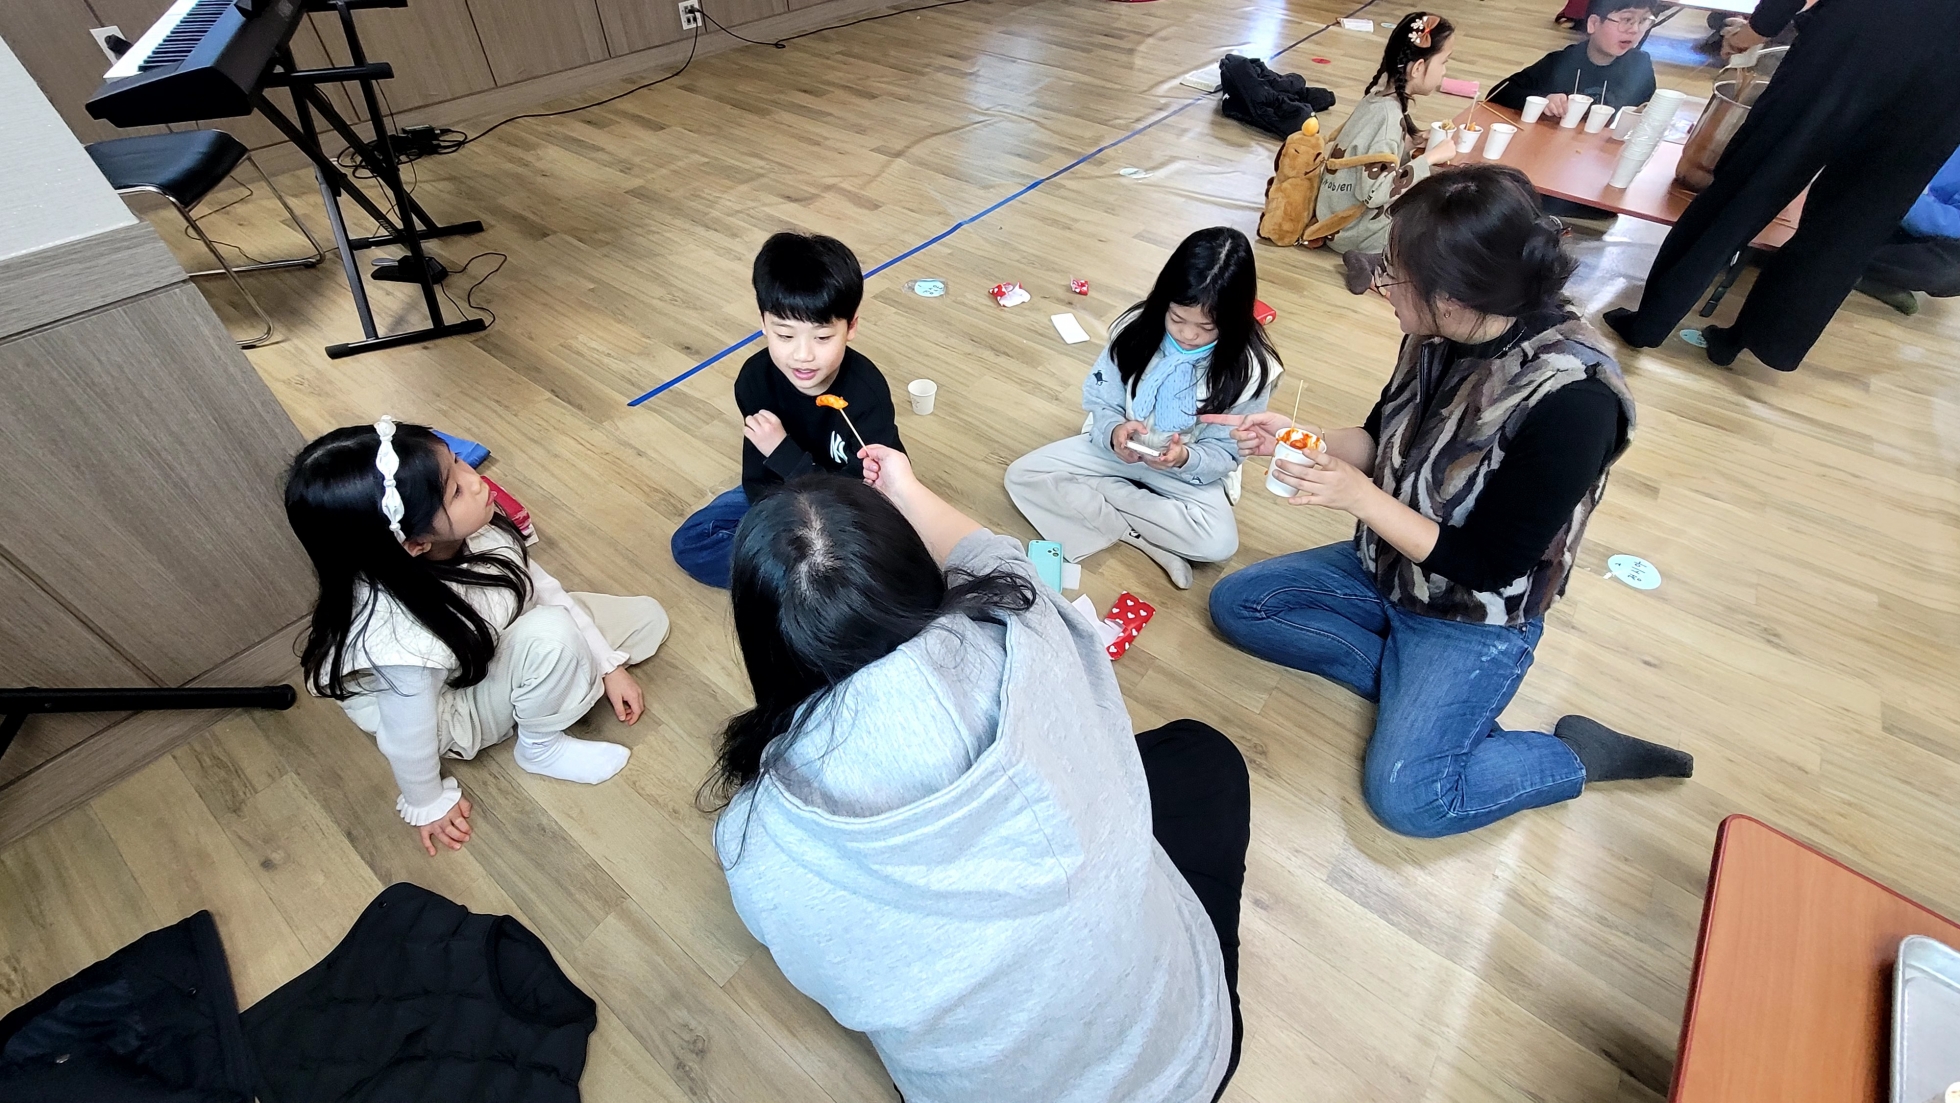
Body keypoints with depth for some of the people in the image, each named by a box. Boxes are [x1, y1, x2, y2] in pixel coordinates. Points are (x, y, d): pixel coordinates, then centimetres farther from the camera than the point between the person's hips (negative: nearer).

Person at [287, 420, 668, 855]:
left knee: (647, 618, 0)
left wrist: (609, 665, -7)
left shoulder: (475, 532, -26)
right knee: (553, 636, -35)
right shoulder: (407, 637, -41)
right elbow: (409, 735, -24)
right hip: (456, 704, -5)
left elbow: (545, 591, -9)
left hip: (497, 632, 5)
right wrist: (427, 805, -5)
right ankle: (541, 747, -7)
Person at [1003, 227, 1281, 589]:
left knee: (1219, 542, -31)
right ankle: (1151, 540, -17)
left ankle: (1098, 495, -16)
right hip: (1117, 447, 3)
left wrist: (1185, 459, -35)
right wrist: (1113, 431, -30)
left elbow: (1225, 453, -13)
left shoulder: (1249, 369, -19)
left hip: (1190, 470, -2)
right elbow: (1099, 401, -6)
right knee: (1022, 475, -16)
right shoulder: (1137, 328, -15)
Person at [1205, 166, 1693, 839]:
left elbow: (1488, 566, -25)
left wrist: (1357, 495, -29)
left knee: (1406, 798, -17)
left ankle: (1579, 757, 10)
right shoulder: (1439, 336, -12)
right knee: (1235, 603, 0)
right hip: (1386, 568, 7)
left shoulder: (1572, 399, -31)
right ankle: (1421, 692, 0)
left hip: (1475, 617, -7)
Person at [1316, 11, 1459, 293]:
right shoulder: (1389, 114, -24)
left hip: (1342, 214, 9)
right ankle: (1376, 260, -10)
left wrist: (1423, 142, 2)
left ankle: (1374, 258, 0)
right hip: (1358, 228, -9)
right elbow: (1375, 191, -30)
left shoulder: (1384, 94, 2)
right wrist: (1431, 157, -21)